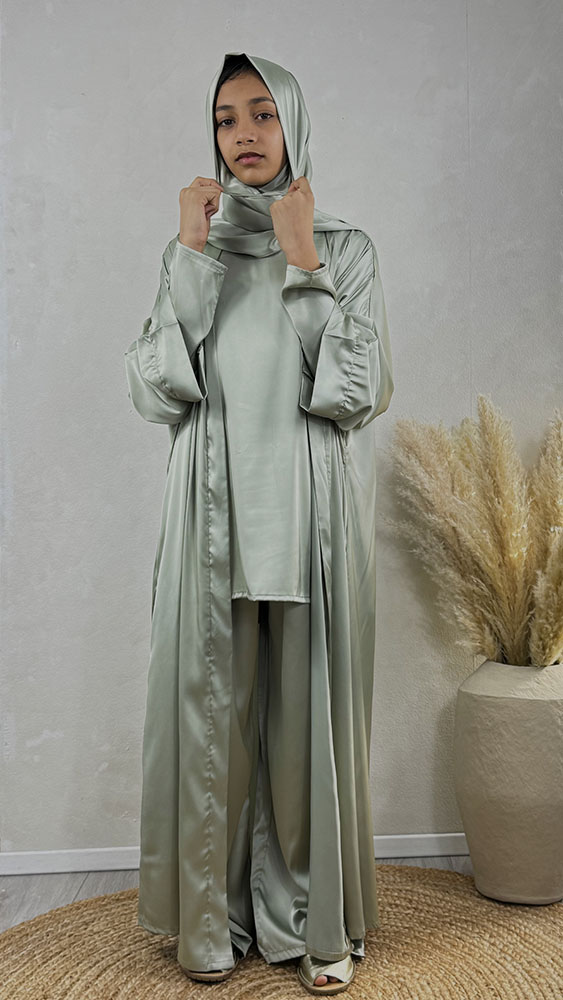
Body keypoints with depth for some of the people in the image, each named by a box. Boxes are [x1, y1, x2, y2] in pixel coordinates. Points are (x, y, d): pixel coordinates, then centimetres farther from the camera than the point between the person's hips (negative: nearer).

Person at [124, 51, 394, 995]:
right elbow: (156, 391, -3)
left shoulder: (347, 248, 6)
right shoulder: (189, 249, 10)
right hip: (216, 510, 1)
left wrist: (304, 261, -9)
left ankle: (318, 920, 21)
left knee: (311, 706, 3)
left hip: (314, 510, -1)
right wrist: (191, 252, -6)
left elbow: (359, 395, -7)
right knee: (211, 706, 4)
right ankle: (215, 916, 22)